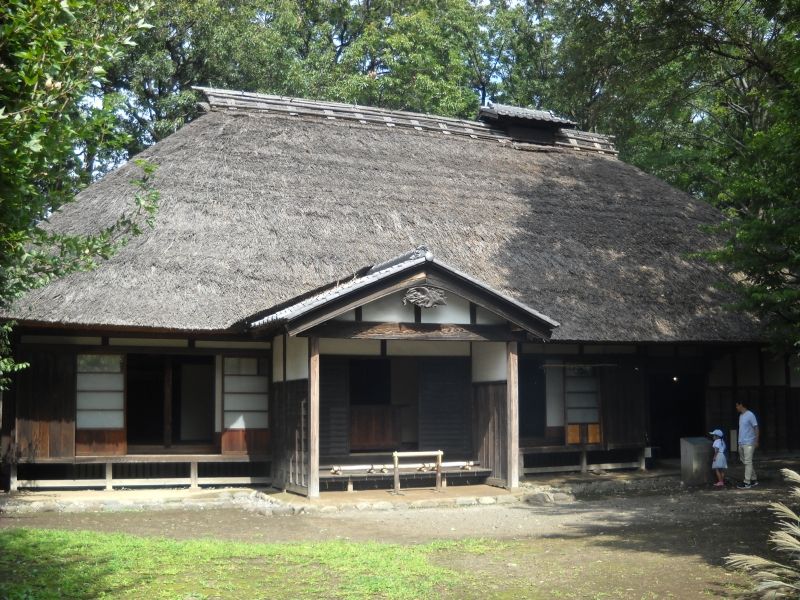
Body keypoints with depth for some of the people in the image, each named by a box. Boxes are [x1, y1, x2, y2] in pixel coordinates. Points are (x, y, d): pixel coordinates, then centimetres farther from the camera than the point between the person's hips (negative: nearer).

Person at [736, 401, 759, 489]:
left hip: (749, 443, -9)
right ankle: (754, 480, 22)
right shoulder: (741, 416, 15)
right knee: (745, 462, 12)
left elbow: (756, 428, -11)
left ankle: (747, 483, -8)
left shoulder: (750, 415, -11)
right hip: (741, 443, 9)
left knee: (748, 462, -8)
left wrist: (756, 441, -15)